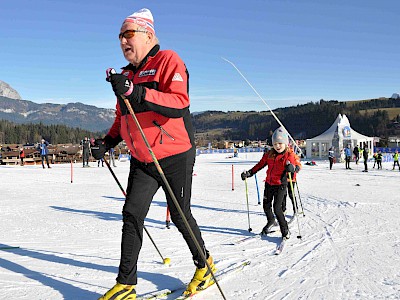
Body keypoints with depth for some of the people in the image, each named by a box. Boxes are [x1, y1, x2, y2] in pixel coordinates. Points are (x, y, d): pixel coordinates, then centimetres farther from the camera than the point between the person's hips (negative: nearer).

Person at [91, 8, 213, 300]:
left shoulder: (168, 60, -10)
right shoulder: (127, 75, 13)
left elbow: (179, 104, -26)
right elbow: (123, 118, 23)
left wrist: (135, 92, -36)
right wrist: (107, 142, 6)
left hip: (175, 157, -6)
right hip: (142, 161, 6)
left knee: (180, 215, 5)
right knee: (132, 215, -2)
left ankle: (204, 262, 31)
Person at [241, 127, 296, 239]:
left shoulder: (289, 155, -9)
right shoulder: (269, 154, 4)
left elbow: (293, 168, -19)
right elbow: (260, 165, 12)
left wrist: (291, 168, -43)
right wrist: (249, 173, 6)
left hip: (280, 185, -5)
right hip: (269, 183, 5)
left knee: (277, 208, -11)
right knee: (266, 205, 13)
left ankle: (285, 230, 5)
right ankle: (270, 222, 42)